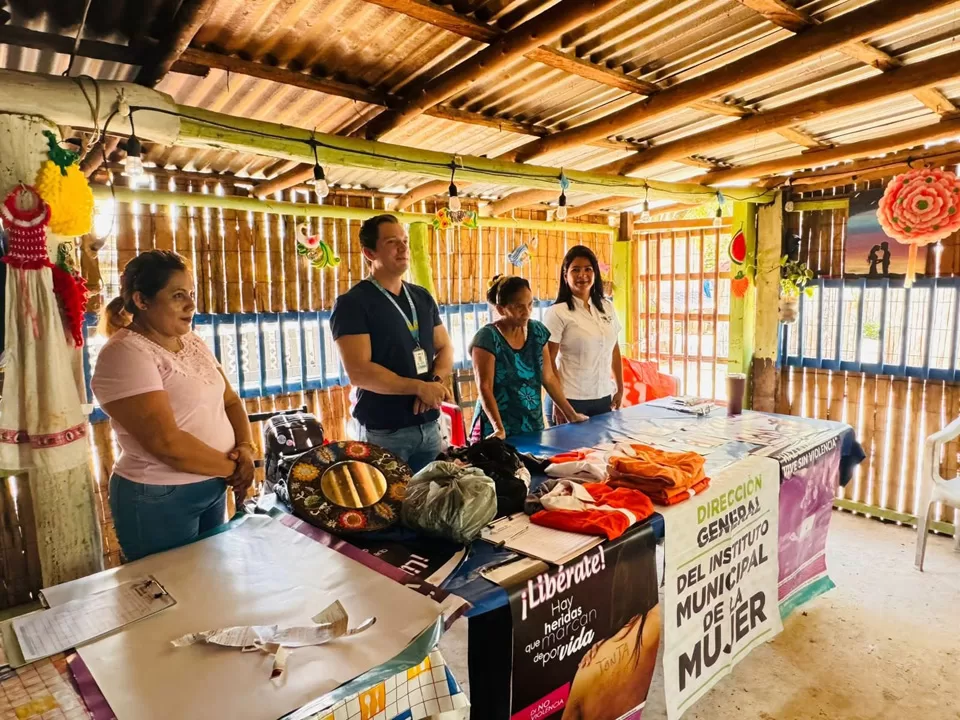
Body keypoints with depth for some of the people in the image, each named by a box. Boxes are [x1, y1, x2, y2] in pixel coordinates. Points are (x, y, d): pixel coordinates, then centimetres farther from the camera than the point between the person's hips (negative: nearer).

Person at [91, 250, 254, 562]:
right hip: (159, 500, -7)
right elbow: (167, 443, -25)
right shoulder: (125, 354, -19)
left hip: (213, 488, 7)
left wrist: (245, 448, -9)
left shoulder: (193, 342, 6)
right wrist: (232, 467, -15)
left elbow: (230, 400, 9)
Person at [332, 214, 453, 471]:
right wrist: (420, 387, -18)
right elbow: (358, 372, -19)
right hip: (384, 433, -6)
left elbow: (445, 348, 12)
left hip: (430, 426, 6)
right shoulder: (353, 304, -10)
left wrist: (436, 381, -9)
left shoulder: (423, 297, 10)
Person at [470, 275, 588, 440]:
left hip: (533, 426, 5)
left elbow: (548, 377, 10)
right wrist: (499, 428, -27)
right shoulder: (488, 338, -14)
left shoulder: (537, 331, 3)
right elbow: (484, 387, -17)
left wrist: (571, 414, 10)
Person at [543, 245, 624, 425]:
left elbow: (614, 351, 14)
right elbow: (548, 361, -10)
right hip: (571, 400, -5)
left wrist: (620, 389, 12)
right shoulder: (557, 313, -10)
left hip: (603, 398, 5)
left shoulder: (607, 307, 7)